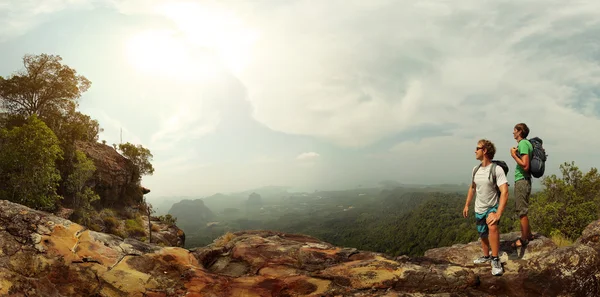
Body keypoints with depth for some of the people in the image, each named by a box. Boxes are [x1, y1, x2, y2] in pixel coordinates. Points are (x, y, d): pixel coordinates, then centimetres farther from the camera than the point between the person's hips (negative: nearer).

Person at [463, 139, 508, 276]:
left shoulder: (497, 169, -20)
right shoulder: (475, 169, 1)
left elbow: (504, 192, -28)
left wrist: (498, 214, -35)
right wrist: (466, 205, 16)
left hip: (493, 207, -6)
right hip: (479, 209, 6)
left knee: (492, 226, -33)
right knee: (483, 235, 18)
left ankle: (495, 260, -20)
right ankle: (486, 256, 43)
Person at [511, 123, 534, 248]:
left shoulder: (523, 144, -16)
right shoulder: (525, 143, 14)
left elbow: (525, 165, -23)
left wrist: (514, 155, -15)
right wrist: (516, 153, 13)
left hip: (522, 181, -10)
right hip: (522, 180, 10)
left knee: (522, 212, -2)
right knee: (521, 210, 20)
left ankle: (524, 239, 7)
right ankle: (528, 235, 30)